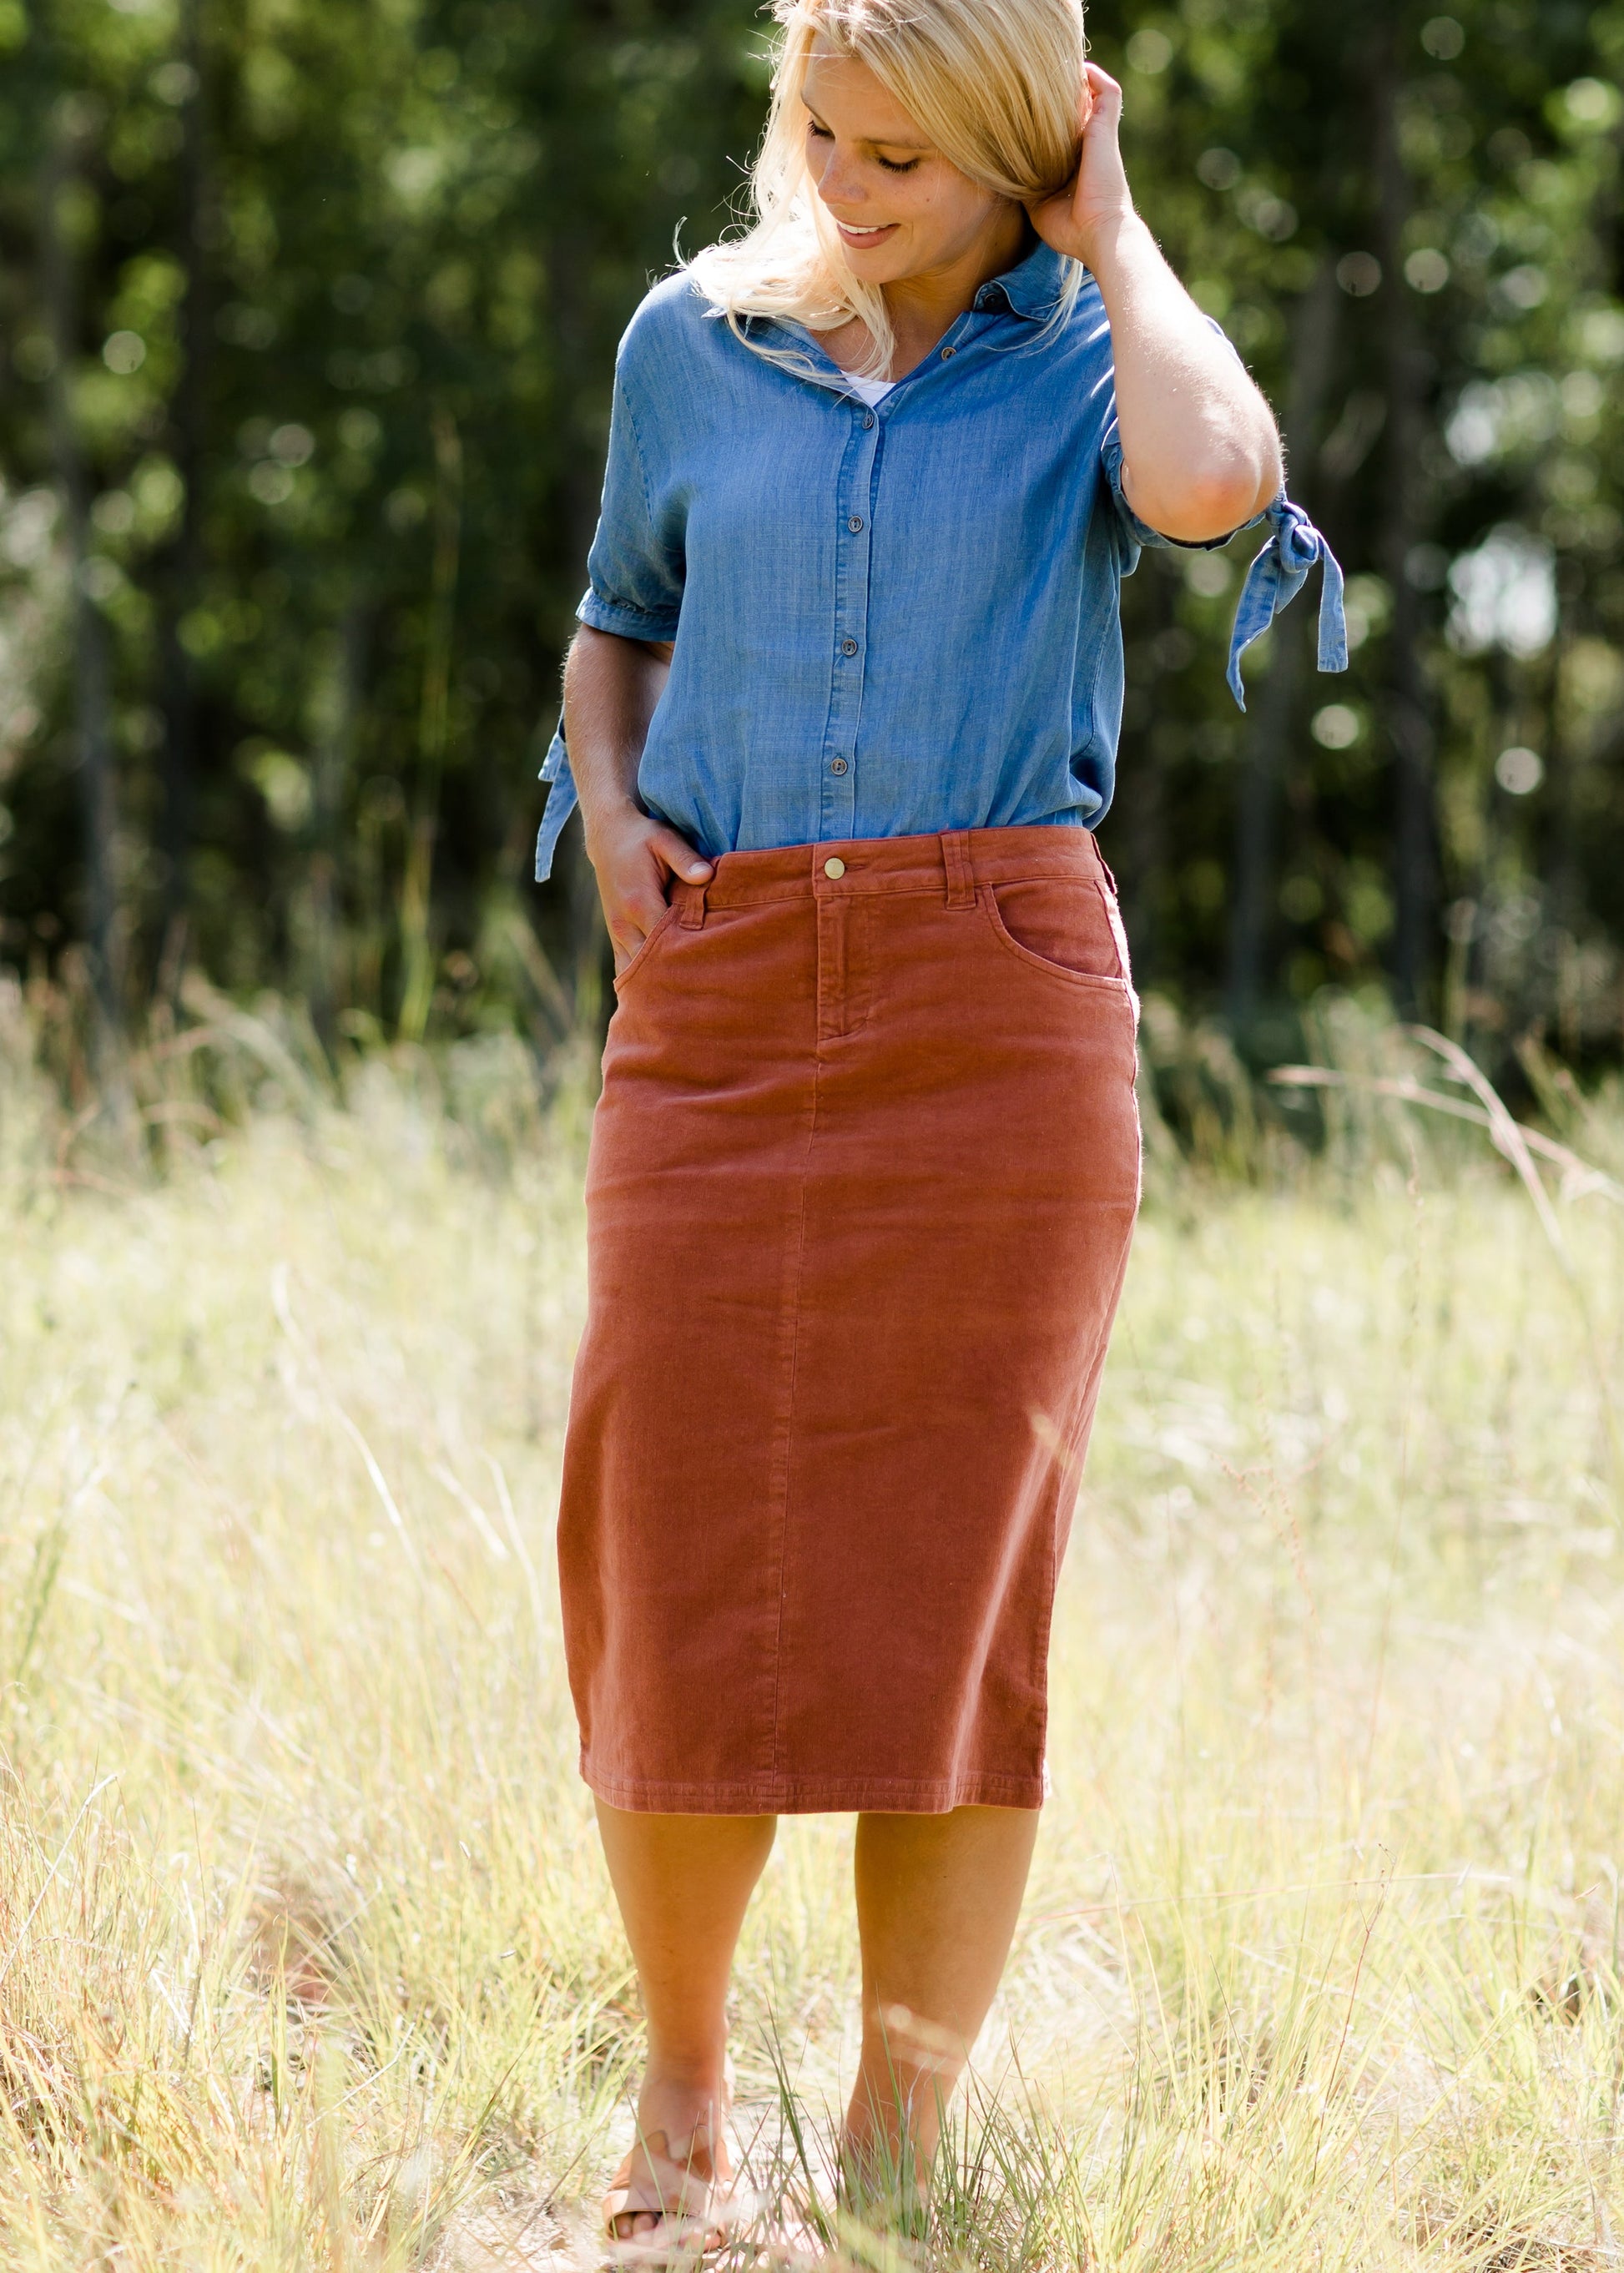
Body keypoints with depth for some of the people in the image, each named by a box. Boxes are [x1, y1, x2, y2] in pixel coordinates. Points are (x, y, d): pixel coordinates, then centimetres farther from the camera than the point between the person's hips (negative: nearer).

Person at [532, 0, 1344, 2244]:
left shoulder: (1089, 355, 4)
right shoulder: (695, 342, 11)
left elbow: (1214, 482, -21)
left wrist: (1108, 231, -5)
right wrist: (607, 805, 7)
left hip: (997, 1012, -2)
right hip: (719, 1006, 2)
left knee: (953, 1577, -1)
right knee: (679, 1564, -4)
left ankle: (895, 2147, 9)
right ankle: (682, 2078, 18)